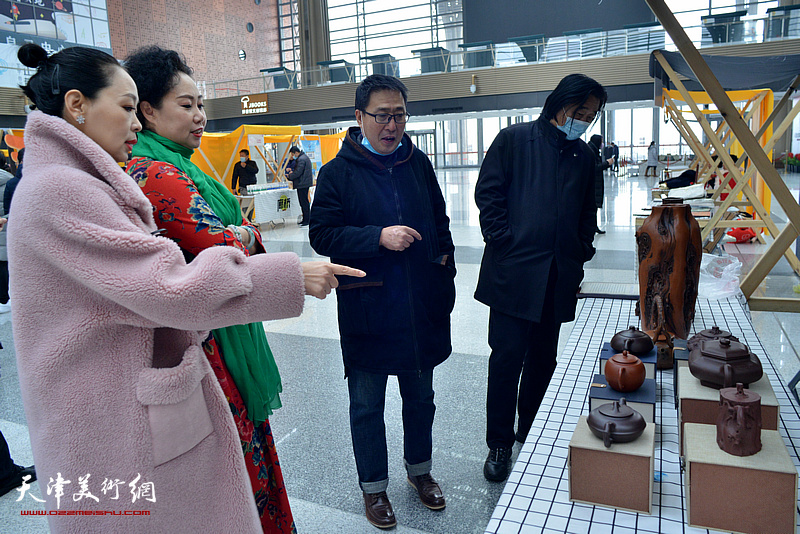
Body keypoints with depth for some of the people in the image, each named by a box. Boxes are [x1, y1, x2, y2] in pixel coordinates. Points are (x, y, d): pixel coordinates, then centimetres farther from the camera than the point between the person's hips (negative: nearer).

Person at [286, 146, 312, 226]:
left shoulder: (301, 159, -16)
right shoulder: (304, 157, 18)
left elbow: (298, 173, -21)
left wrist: (289, 177, -7)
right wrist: (293, 172, 13)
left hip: (302, 184, -11)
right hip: (305, 183, 11)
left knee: (304, 202, -7)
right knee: (304, 202, 14)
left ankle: (307, 220, -5)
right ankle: (305, 219, 20)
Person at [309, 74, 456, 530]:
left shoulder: (418, 163, 6)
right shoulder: (338, 173, -6)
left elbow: (441, 223, 16)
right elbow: (322, 234, -12)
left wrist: (446, 276, 12)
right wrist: (379, 236, -22)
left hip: (422, 308, 4)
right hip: (367, 310, -4)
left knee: (421, 397, 19)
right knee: (367, 406, 10)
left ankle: (420, 470, 43)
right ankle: (374, 486, 32)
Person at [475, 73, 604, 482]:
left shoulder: (583, 155, 16)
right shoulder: (514, 140, 1)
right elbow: (488, 194, -3)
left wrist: (581, 253, 12)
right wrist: (505, 243, -10)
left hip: (559, 276, 5)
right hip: (514, 271, -5)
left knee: (543, 357, 12)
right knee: (507, 357, -2)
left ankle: (531, 435, 30)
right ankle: (499, 445, 14)